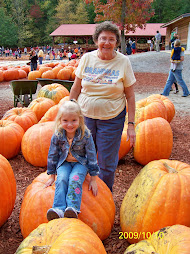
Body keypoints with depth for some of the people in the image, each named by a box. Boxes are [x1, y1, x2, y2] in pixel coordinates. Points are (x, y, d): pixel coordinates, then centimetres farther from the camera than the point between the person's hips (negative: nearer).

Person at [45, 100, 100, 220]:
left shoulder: (85, 135, -18)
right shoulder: (57, 136, -12)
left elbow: (92, 156, -10)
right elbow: (52, 155, 1)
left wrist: (93, 179, -7)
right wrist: (52, 176, 7)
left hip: (81, 163, -2)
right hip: (64, 163, 2)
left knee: (75, 179, -30)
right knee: (61, 179, -26)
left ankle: (73, 208, -40)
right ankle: (58, 209, -37)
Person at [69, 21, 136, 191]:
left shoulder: (123, 62, -5)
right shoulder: (87, 58, 0)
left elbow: (130, 96, -3)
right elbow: (76, 88, 8)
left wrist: (131, 124, -6)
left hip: (112, 119, -2)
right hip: (85, 115, 2)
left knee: (107, 163, 5)